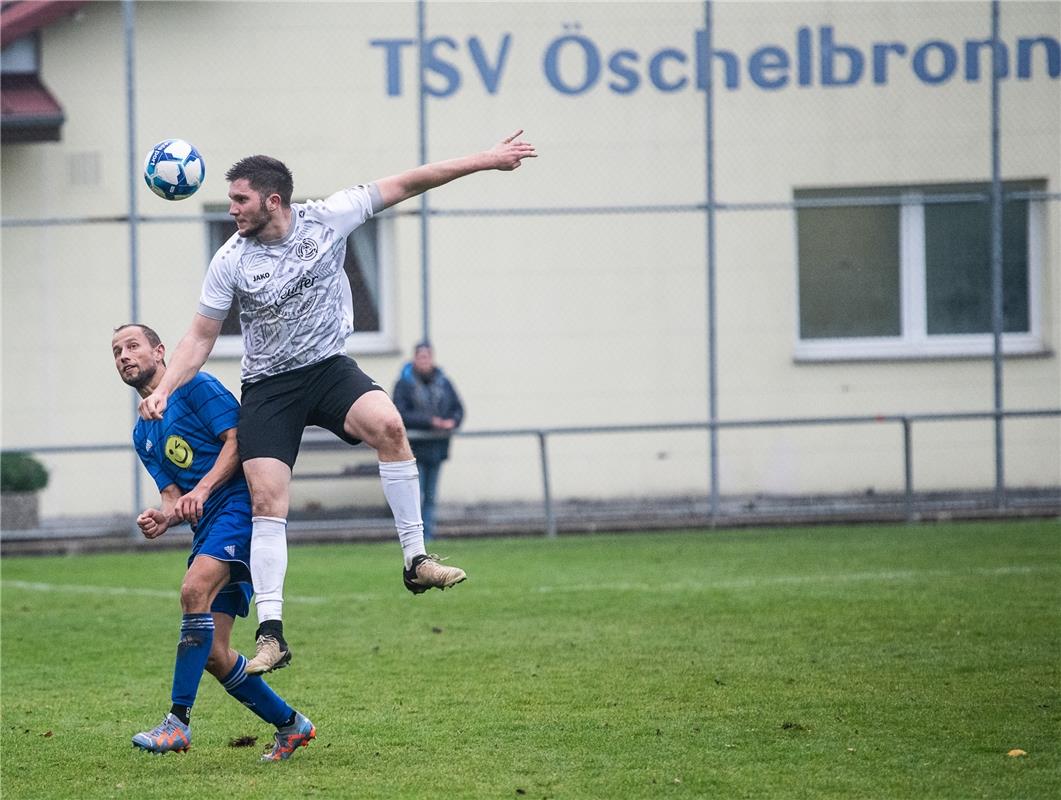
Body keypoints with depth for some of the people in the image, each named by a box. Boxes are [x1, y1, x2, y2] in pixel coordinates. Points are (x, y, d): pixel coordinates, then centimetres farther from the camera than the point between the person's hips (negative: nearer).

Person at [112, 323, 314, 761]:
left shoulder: (195, 386, 2)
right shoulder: (143, 435, 24)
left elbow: (238, 438, -8)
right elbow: (174, 496, 17)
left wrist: (202, 489, -19)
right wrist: (164, 518, -6)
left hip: (240, 504, -9)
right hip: (208, 528, 9)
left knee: (195, 589, -31)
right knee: (213, 655, 1)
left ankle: (178, 721, -34)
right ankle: (290, 725, 17)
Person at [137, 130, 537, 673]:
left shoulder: (326, 219, -7)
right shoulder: (231, 261, -6)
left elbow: (405, 185, -1)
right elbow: (201, 336, 2)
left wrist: (485, 160, 0)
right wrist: (163, 391, -11)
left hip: (329, 368, 0)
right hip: (268, 386, 0)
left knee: (388, 425, -30)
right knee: (267, 501, -13)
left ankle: (416, 559, -23)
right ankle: (271, 632, -11)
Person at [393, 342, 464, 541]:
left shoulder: (443, 382, 9)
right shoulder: (405, 384, -5)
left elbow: (458, 408, 12)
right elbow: (400, 415, -12)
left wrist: (452, 421, -11)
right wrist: (429, 421, -19)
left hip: (437, 448, 5)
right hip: (414, 447, -5)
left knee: (430, 496, 9)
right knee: (416, 496, -10)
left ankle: (428, 535, 13)